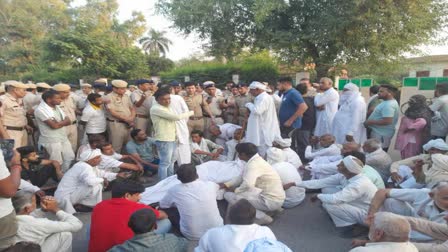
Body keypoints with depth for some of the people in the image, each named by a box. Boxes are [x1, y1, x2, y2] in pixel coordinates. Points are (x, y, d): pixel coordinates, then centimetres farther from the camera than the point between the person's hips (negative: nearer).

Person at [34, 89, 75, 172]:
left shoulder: (57, 107, 10)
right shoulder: (40, 110, -15)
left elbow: (69, 122, 6)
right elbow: (54, 125, -22)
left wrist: (59, 123, -13)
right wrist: (64, 121, -5)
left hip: (63, 138, 8)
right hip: (51, 140, -8)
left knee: (70, 157, 15)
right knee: (57, 162, 2)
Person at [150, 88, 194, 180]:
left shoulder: (165, 107, 17)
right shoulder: (156, 108, -17)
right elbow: (177, 117, -20)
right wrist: (190, 113, -6)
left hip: (171, 139, 10)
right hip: (164, 140, -10)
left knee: (171, 162, 18)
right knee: (165, 163, -5)